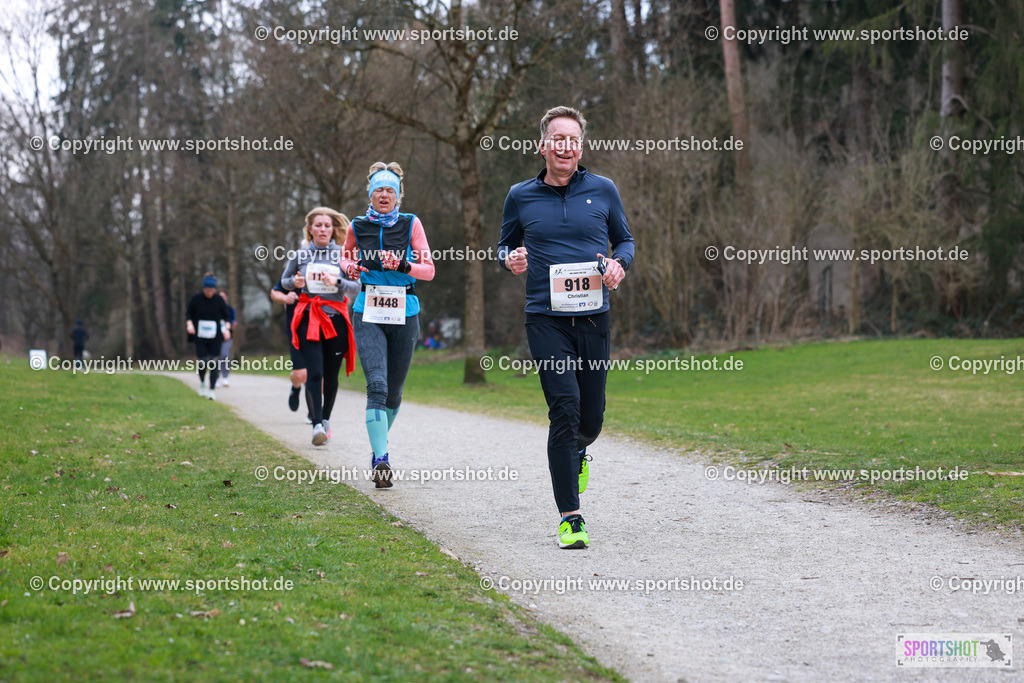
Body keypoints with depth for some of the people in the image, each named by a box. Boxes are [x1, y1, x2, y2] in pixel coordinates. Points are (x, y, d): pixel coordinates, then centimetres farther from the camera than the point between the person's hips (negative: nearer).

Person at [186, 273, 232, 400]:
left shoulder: (219, 300, -2)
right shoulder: (196, 298, -4)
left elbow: (227, 316, 7)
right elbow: (188, 313, 6)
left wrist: (226, 328, -8)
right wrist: (189, 323, -13)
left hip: (215, 337, 1)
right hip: (200, 336, -1)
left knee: (213, 363, -5)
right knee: (202, 362, -4)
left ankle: (212, 390, 2)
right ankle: (202, 383, 25)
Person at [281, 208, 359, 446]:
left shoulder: (343, 255, 4)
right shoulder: (300, 256, 7)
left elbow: (358, 287, 2)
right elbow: (284, 281, 20)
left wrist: (337, 282, -16)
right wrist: (295, 282, -2)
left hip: (335, 317, 0)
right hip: (308, 318, 0)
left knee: (331, 374, 5)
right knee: (314, 371, -13)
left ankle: (326, 419, 26)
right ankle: (317, 425, -14)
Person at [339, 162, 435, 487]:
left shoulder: (411, 224, 2)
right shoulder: (358, 226, 6)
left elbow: (429, 269, -1)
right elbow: (346, 255, 21)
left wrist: (403, 267, -20)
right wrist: (350, 267, -2)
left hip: (404, 315, 1)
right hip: (368, 314, -1)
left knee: (394, 390, 10)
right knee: (376, 384, -18)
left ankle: (379, 443, 36)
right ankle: (381, 460, -24)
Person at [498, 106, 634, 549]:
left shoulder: (602, 190, 6)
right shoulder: (521, 197, 6)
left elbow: (625, 238, 17)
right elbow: (505, 246, 18)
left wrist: (619, 263, -5)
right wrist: (510, 259, -5)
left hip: (593, 318, 2)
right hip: (546, 318, -2)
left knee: (591, 417, 5)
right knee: (565, 408, -15)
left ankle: (577, 452, 45)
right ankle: (569, 517, -9)